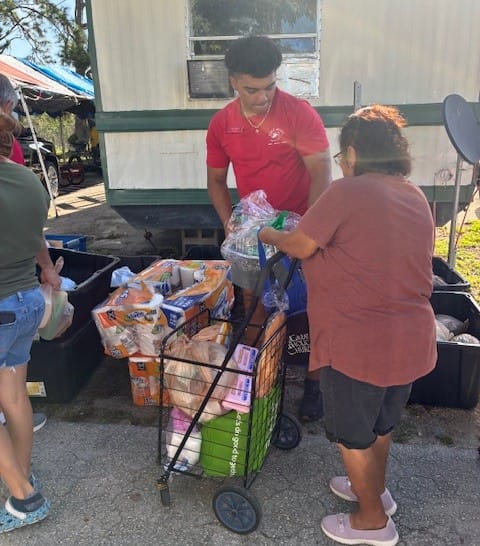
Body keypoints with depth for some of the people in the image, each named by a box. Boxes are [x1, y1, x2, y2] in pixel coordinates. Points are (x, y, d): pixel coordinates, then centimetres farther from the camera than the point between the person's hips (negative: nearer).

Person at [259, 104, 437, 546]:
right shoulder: (416, 197, 7)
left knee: (352, 434, 16)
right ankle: (375, 491, 50)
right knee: (381, 424, 28)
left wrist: (267, 235, 9)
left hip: (358, 345, -8)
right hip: (412, 342, 8)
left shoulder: (348, 192, -18)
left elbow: (299, 247, -11)